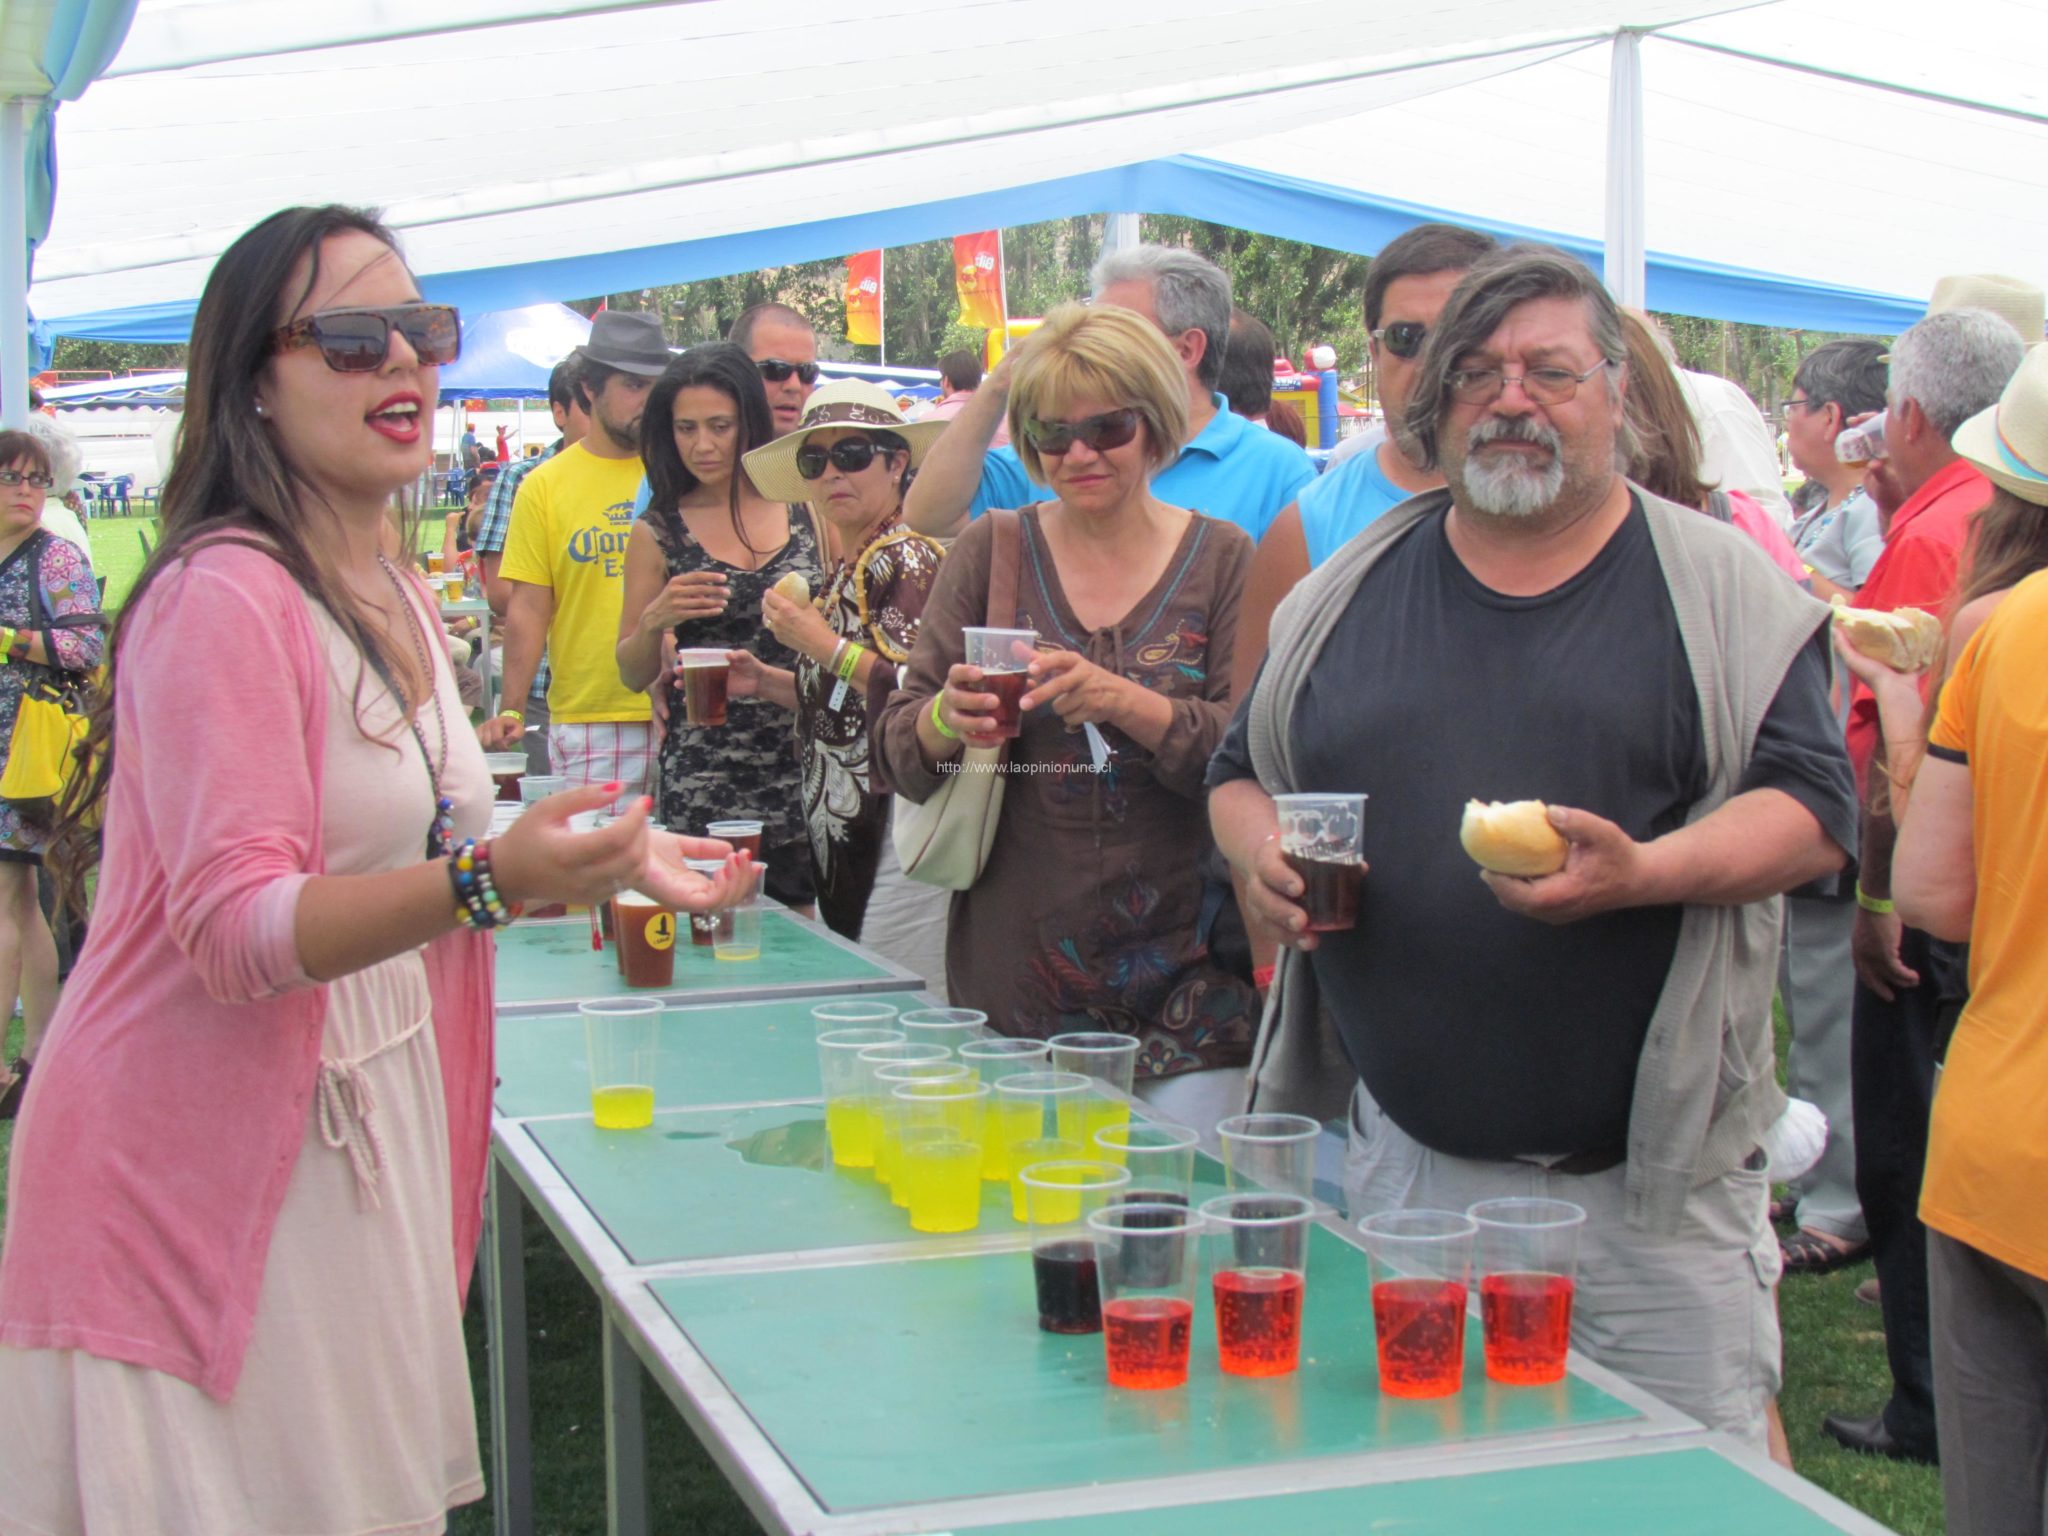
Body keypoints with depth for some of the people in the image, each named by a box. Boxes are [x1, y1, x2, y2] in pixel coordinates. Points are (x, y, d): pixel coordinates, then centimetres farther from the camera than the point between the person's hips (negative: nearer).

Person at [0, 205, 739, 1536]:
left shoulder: (397, 596, 12)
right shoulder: (222, 598, -17)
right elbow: (236, 927, -24)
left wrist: (607, 861, 13)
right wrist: (490, 883, -37)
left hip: (367, 1131, 9)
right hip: (202, 1163, -9)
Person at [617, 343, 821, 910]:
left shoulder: (805, 513, 5)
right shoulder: (659, 533, 4)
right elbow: (630, 675, 8)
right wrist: (656, 620, -11)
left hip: (803, 773, 1)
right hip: (701, 788, -1)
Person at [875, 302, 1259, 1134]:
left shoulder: (1220, 558, 3)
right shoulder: (991, 551, 6)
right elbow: (895, 748, 5)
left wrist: (1124, 703, -22)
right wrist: (948, 720, -17)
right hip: (1014, 964, 1)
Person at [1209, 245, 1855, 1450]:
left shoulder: (1721, 587, 2)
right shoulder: (1349, 591, 11)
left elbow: (1815, 811, -5)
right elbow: (1242, 773, 19)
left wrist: (1642, 873, -22)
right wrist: (1263, 853, -4)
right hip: (1402, 1166, 3)